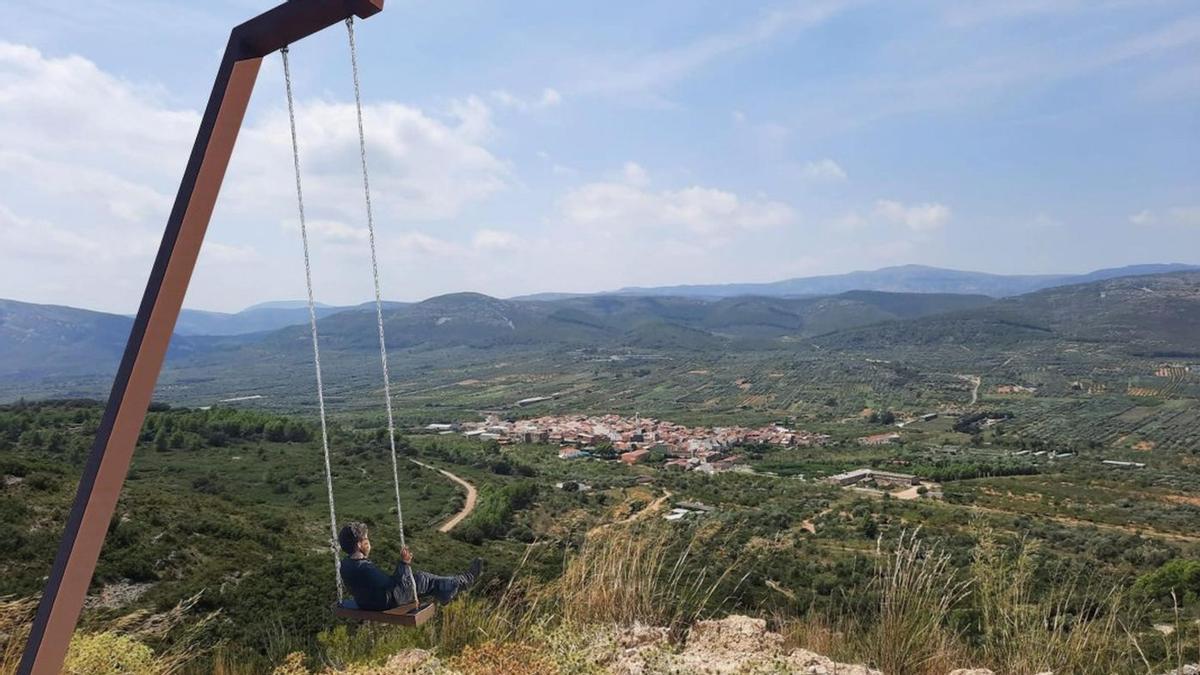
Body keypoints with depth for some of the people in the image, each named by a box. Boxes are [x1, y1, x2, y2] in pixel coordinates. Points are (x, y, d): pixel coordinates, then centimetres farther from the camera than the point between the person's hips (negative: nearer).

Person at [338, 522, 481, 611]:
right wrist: (404, 563, -30)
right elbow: (395, 587, -31)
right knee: (424, 579, 4)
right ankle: (465, 581, 22)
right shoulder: (364, 568, -36)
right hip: (385, 604, -8)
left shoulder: (345, 565, -9)